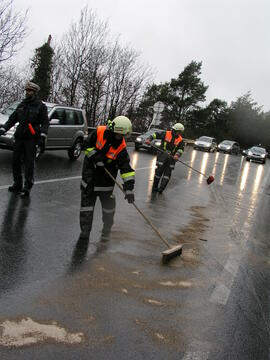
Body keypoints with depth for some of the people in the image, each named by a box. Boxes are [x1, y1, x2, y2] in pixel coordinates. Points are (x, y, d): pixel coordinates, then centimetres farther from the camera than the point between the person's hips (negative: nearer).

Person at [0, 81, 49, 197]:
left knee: (29, 163, -5)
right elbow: (12, 119, 17)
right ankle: (17, 184, 18)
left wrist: (42, 137, -19)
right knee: (15, 161, 7)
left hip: (31, 138, -6)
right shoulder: (21, 105, 15)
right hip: (19, 137, 6)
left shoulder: (41, 106, 0)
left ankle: (27, 187, 0)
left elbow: (45, 123, -6)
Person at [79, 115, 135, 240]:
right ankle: (85, 230, 12)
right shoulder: (99, 132, -15)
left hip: (107, 175, 0)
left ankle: (107, 227, 31)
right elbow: (86, 145, -4)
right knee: (87, 200, 2)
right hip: (90, 170, 0)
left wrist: (129, 187, -27)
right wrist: (94, 155, -20)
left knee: (108, 201, 6)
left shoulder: (121, 146, -16)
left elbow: (126, 167, -19)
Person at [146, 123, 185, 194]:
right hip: (162, 155, -3)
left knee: (167, 173, 1)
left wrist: (177, 155, -25)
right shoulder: (166, 134, -6)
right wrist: (149, 139, -18)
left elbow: (181, 149, -7)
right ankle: (154, 187, 12)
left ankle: (161, 188, 9)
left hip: (171, 158, 3)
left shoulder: (180, 140, 2)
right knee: (159, 171, -2)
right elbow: (156, 135, -3)